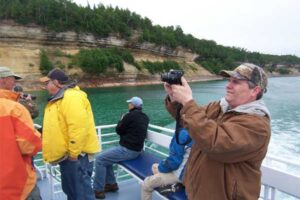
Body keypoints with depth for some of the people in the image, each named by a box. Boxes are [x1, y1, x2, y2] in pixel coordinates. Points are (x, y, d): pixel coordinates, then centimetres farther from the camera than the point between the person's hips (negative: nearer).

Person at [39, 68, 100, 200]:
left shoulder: (71, 97, -18)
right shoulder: (59, 98, 16)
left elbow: (78, 127, -27)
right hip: (65, 154, 10)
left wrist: (73, 154, -22)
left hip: (76, 155, -10)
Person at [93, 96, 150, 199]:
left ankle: (98, 190, 1)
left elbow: (119, 130, -5)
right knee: (105, 156, 20)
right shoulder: (145, 117, 8)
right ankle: (111, 183, 23)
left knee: (99, 159, -6)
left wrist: (122, 120, 11)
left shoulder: (130, 115, -17)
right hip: (136, 148, 10)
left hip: (128, 150, -10)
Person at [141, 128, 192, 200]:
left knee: (146, 184, -2)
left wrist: (160, 167, -3)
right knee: (155, 166, 22)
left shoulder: (183, 133, -25)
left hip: (181, 173, -9)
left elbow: (174, 161, -21)